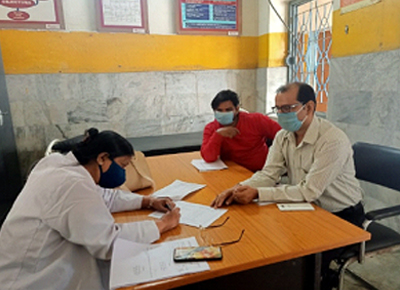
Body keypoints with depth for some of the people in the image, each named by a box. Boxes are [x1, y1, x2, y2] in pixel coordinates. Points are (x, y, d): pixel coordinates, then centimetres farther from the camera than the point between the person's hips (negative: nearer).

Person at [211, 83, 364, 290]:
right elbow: (269, 174, -8)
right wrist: (239, 189, -26)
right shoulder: (283, 136, -4)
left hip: (341, 216, -6)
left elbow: (309, 191, -29)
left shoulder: (333, 140, -25)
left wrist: (257, 193, -32)